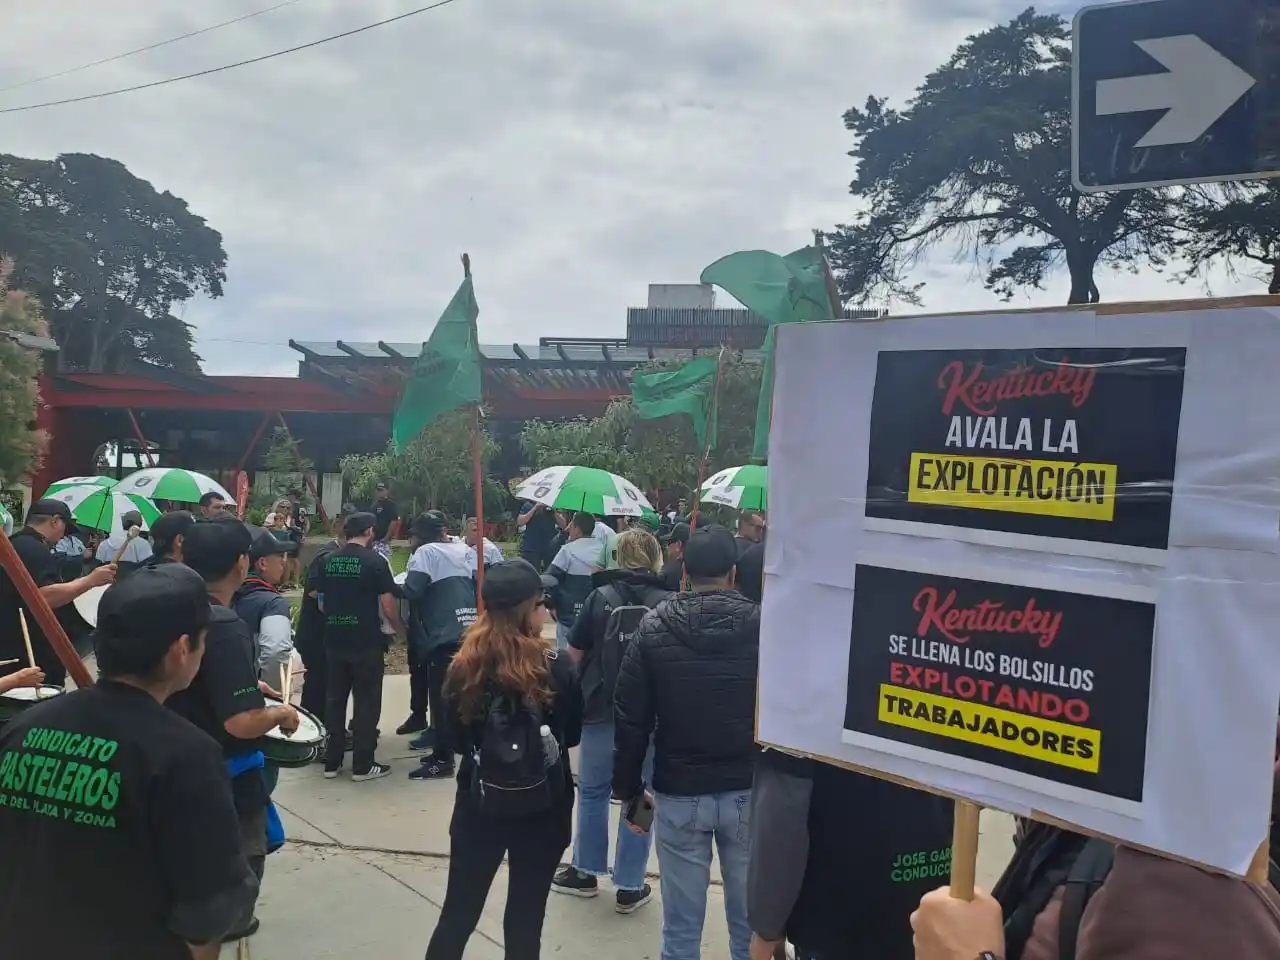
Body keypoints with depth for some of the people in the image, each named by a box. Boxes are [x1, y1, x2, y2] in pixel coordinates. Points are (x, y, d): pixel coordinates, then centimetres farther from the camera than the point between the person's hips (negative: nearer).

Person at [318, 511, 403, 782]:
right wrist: (401, 629, 6)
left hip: (334, 641, 5)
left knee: (334, 699, 13)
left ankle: (331, 761, 19)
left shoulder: (328, 561, 5)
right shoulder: (375, 562, -11)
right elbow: (388, 606, -12)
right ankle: (362, 765, 7)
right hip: (366, 641, -5)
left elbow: (322, 605, 12)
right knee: (366, 702, 3)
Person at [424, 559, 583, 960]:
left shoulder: (465, 666, -8)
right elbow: (573, 734, 1)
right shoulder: (555, 667, -13)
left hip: (479, 805, 2)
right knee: (525, 918, 12)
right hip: (542, 809, -2)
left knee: (457, 914, 16)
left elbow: (454, 738, 4)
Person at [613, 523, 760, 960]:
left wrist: (628, 789, 8)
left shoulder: (654, 629, -5)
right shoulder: (762, 626, -7)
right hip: (748, 791, 0)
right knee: (750, 919, 15)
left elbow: (631, 719, -2)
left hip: (679, 792, 0)